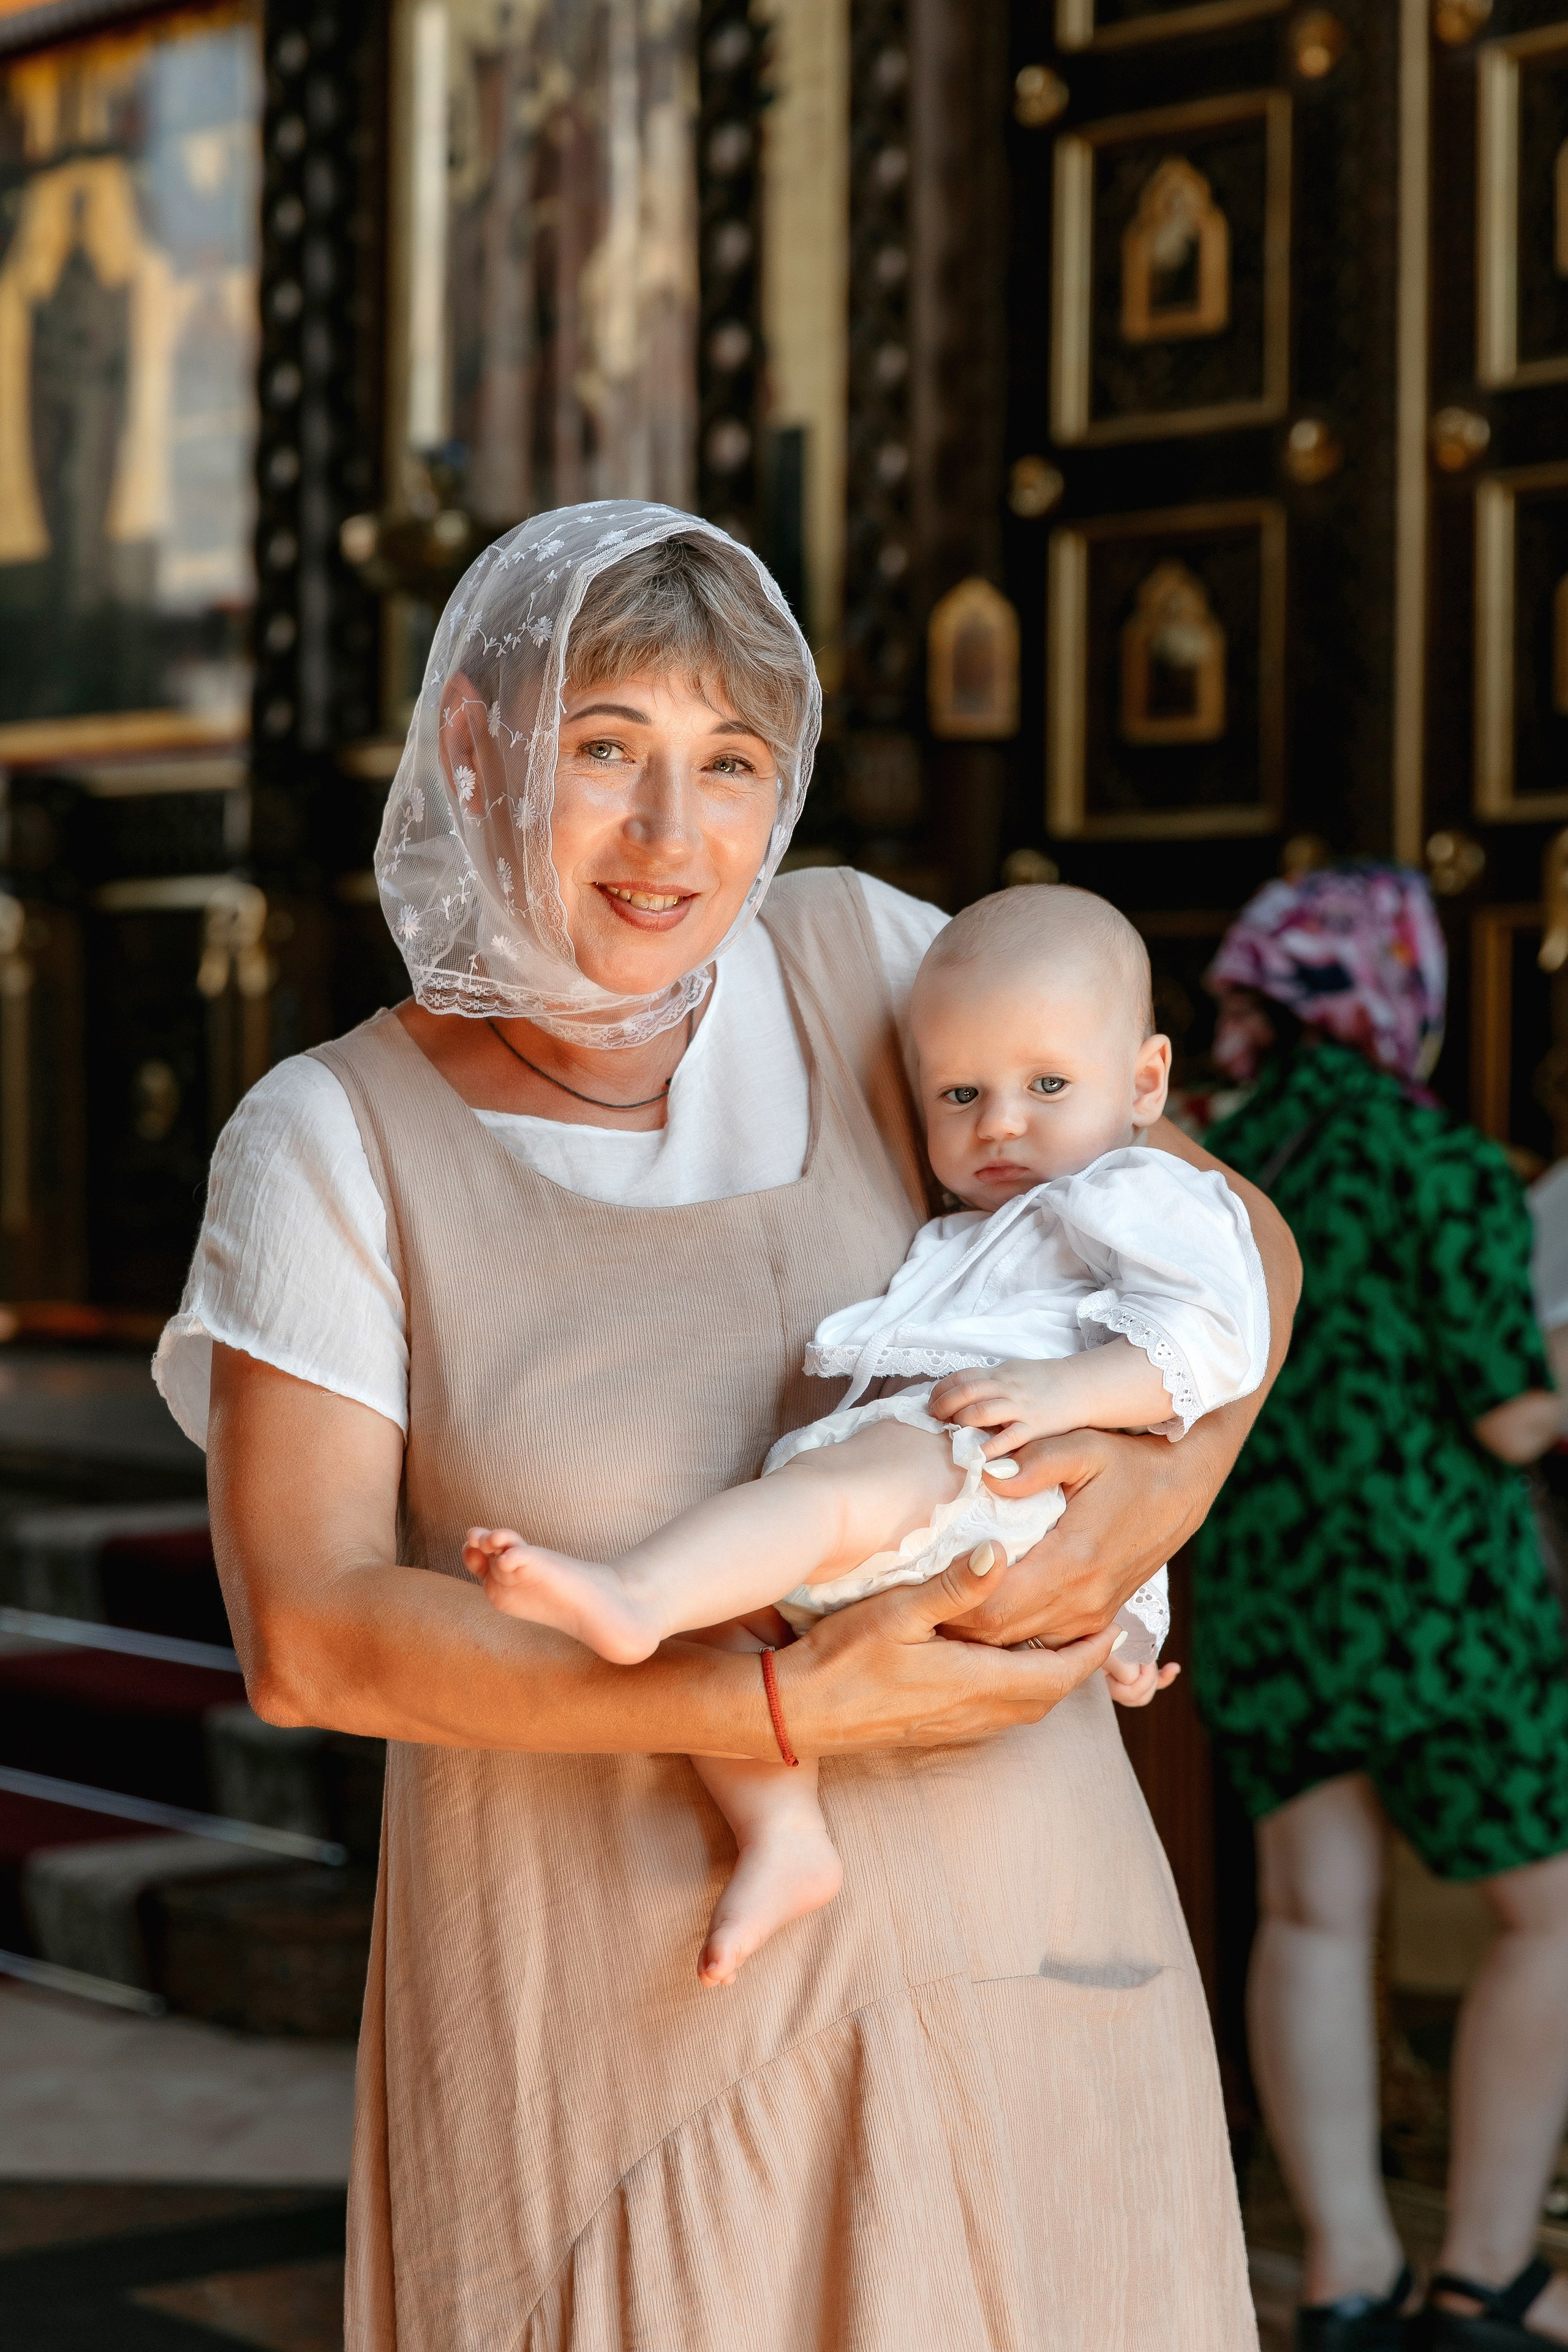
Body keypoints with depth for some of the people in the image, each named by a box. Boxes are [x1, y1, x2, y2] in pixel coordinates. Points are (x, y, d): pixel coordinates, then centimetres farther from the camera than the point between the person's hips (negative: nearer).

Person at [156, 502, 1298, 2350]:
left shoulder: (857, 962, 0)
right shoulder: (332, 1141, -6)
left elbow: (1233, 1233, 7)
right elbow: (305, 1633, -14)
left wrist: (1165, 1486, -14)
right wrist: (785, 1708, -21)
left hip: (1013, 1954, 2)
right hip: (617, 1978, -2)